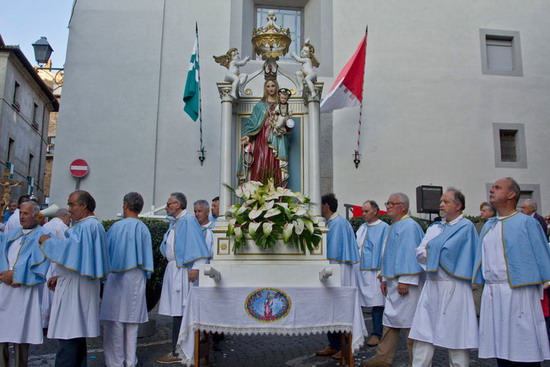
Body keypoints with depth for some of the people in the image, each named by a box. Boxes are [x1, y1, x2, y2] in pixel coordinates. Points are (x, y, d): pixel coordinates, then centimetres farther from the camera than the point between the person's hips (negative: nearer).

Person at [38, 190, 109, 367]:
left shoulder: (88, 226, -13)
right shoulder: (85, 225, 18)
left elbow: (73, 248, -26)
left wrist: (48, 241, -10)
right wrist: (60, 276, 17)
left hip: (76, 287, -10)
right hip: (73, 284, 10)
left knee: (68, 336, -7)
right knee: (77, 336, 15)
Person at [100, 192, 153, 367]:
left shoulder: (115, 227, -6)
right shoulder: (143, 228, 0)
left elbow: (106, 252, 2)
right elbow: (147, 257, 2)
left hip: (116, 278, -2)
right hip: (136, 279, 2)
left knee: (115, 320, 4)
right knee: (132, 320, 9)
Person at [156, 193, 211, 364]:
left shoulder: (189, 220, -11)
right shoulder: (174, 222, 16)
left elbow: (196, 245, -18)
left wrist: (195, 267, -23)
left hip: (182, 271, -9)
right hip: (173, 269, 9)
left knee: (179, 311, -6)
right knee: (177, 310, 11)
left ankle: (177, 352, 0)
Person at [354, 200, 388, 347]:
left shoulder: (384, 228, -7)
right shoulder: (362, 228, 14)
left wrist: (382, 271, -15)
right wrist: (354, 268, 12)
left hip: (374, 272, -7)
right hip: (360, 270, 7)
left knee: (377, 303, 2)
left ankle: (377, 334, 11)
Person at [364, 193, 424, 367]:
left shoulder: (409, 226, -12)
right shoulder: (393, 227, 16)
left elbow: (410, 254, -19)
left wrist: (405, 280, -22)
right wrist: (385, 279, 19)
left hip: (405, 284, -9)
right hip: (393, 282, 9)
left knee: (409, 321, 0)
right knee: (390, 319, 12)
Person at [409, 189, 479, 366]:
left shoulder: (466, 226, -5)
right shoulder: (434, 228, 16)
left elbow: (447, 252, -16)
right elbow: (420, 254, 7)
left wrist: (431, 249, 0)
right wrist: (439, 252, -6)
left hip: (453, 289, -6)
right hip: (431, 286, 7)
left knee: (456, 338, 2)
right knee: (423, 337, 6)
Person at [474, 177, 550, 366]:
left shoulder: (526, 222, -3)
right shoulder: (488, 226, 14)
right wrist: (487, 289, 13)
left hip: (517, 292, -6)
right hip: (492, 294, 6)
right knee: (500, 350, 11)